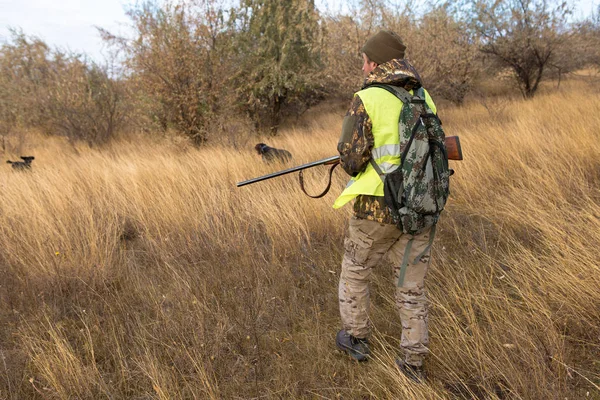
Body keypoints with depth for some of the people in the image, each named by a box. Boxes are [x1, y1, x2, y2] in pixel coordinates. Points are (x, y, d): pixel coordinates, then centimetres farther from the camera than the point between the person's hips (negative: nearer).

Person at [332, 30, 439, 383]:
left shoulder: (367, 100, -12)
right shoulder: (424, 97, 6)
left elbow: (352, 160, -14)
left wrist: (351, 160, 9)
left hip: (378, 209, -5)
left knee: (355, 273, 20)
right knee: (412, 287, 15)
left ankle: (357, 339, 34)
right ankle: (414, 362, 21)